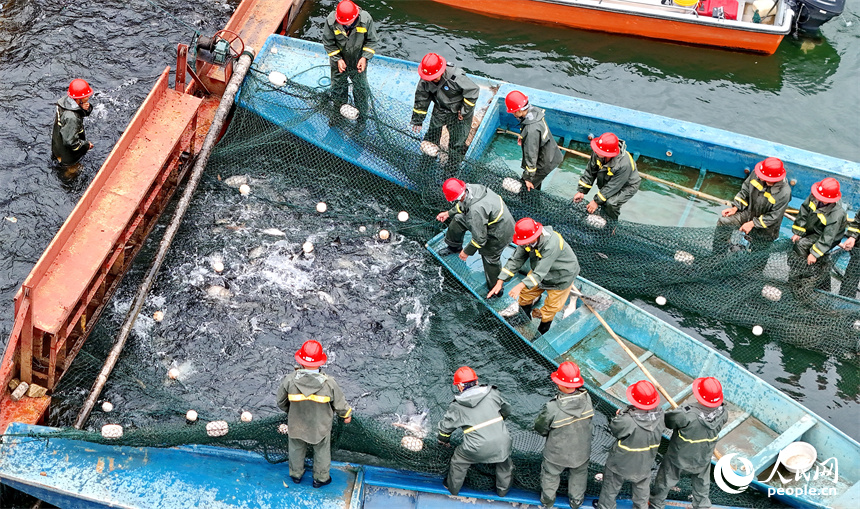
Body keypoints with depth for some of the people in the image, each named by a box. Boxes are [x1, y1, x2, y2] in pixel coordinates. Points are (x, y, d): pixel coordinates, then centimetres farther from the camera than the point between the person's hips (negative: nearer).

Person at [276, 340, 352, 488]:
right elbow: (339, 403, -14)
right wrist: (346, 415, 9)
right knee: (321, 451, 26)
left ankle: (296, 474, 53)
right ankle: (320, 478, 48)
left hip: (296, 424, 1)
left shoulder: (289, 380, -30)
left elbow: (281, 402, -11)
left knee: (296, 449, 29)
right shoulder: (328, 383, -32)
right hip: (320, 426, -1)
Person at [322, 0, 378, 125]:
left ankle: (361, 119, 37)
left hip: (358, 64, 0)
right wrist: (338, 59, -17)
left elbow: (371, 41, -10)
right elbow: (328, 43, -10)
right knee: (337, 89, 19)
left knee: (361, 91, 14)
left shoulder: (366, 19, -24)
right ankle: (337, 115, 46)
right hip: (339, 63, 0)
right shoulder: (331, 21, -25)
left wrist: (365, 57, -20)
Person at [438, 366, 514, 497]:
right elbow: (506, 410, 19)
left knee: (458, 461, 26)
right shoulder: (492, 393, 3)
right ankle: (503, 489, 48)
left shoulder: (457, 406, 1)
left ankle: (453, 487, 44)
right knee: (505, 463, 32)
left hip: (477, 449, -1)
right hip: (502, 441, 2)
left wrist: (443, 440, 35)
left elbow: (445, 426, 13)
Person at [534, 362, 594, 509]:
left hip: (557, 453, -2)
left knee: (550, 474, 27)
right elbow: (589, 419, -6)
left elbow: (540, 428, -19)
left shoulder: (552, 408, -37)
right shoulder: (587, 399, -26)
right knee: (579, 474, 31)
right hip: (581, 451, 3)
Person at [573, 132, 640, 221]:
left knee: (611, 203, -30)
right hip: (610, 179, 7)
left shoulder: (624, 165, -41)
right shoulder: (598, 154, -24)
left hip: (627, 186, -7)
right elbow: (590, 171, -10)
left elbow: (612, 187, -31)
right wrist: (581, 191, -11)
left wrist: (596, 201, -24)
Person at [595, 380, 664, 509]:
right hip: (644, 464, 4)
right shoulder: (659, 415, -26)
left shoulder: (626, 421, -41)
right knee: (641, 489, 31)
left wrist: (619, 415, -2)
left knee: (611, 488, 26)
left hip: (621, 464, -3)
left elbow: (614, 429, -21)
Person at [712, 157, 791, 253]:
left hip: (766, 227, -4)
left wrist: (752, 224, -21)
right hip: (749, 212, 4)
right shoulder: (756, 174, -18)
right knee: (724, 222, -14)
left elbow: (773, 217, -22)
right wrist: (735, 208, -9)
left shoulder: (784, 193, -30)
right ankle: (717, 253, -5)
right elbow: (745, 191, 0)